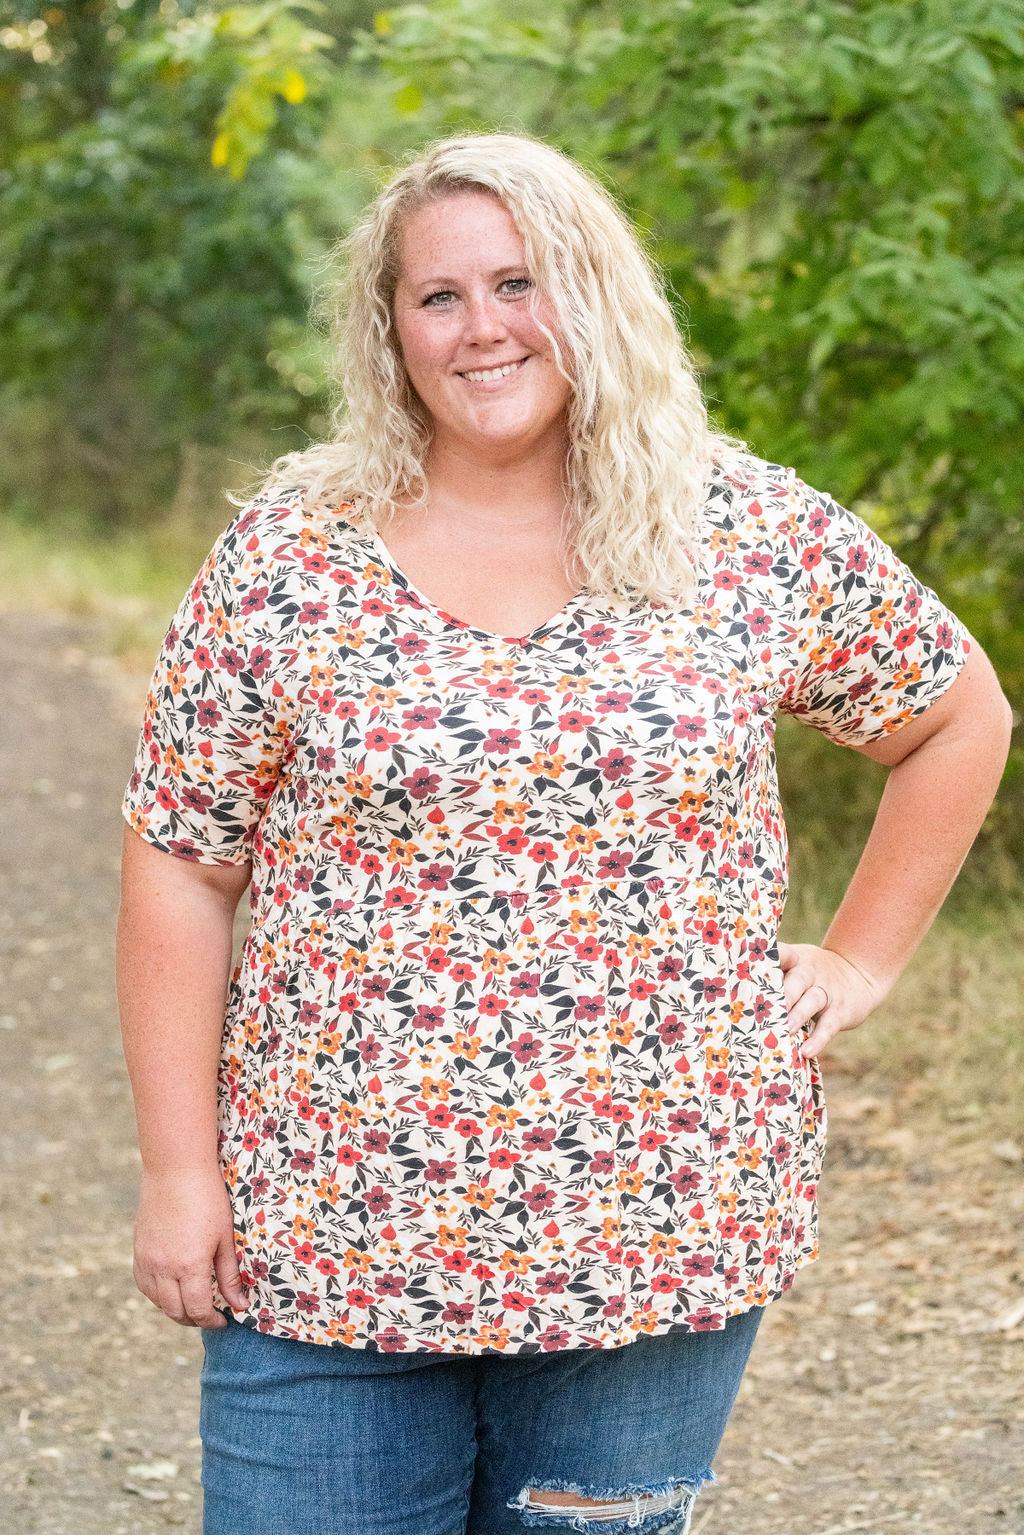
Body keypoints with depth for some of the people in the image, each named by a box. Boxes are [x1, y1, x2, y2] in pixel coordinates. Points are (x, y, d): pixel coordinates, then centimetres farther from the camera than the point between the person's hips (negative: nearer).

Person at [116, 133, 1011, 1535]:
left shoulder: (759, 537, 1)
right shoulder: (285, 559, -1)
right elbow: (179, 868, 0)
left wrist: (859, 962, 8)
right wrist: (177, 1172, -4)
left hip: (657, 1247, 1)